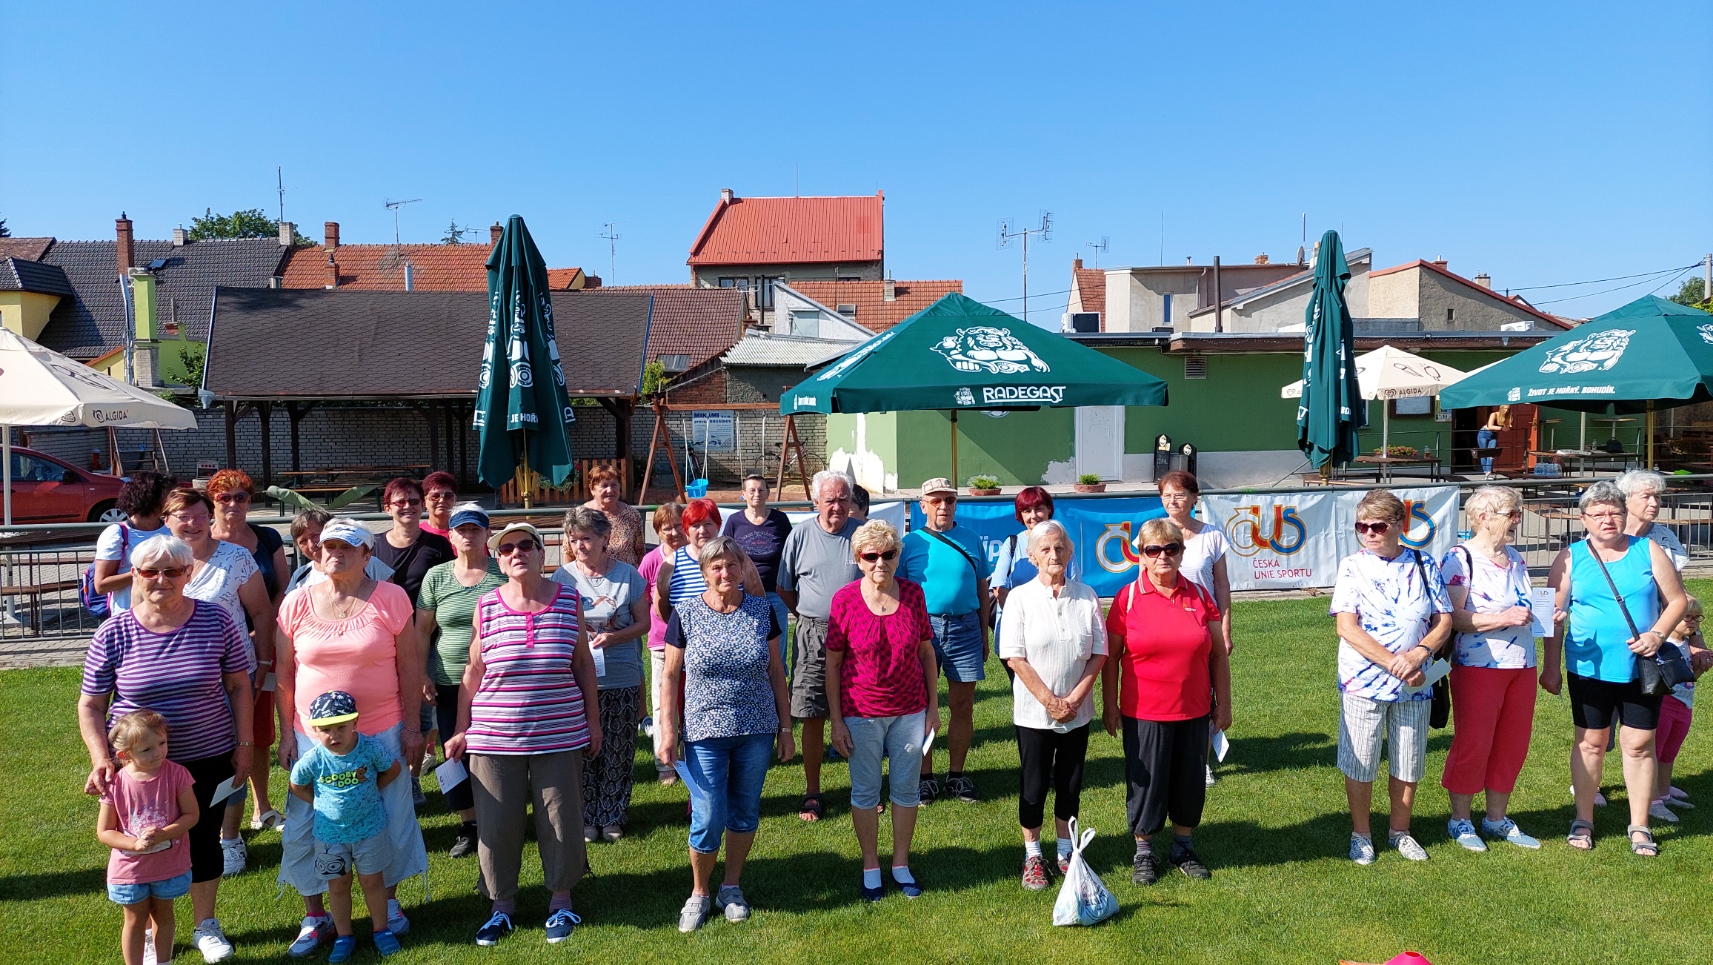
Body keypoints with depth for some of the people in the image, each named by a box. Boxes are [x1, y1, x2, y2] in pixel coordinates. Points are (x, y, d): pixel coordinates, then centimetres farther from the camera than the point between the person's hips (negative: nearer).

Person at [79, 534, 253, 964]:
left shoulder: (217, 622, -9)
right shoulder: (113, 633, -9)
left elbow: (238, 686, -1)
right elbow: (91, 706, -2)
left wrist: (244, 743, -2)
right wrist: (101, 759, -14)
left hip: (208, 760, 0)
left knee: (204, 841, 15)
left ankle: (205, 925, 36)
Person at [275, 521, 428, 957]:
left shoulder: (390, 598, -6)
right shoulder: (297, 603, 0)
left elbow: (409, 666, -3)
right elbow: (285, 673, 5)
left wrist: (412, 725, -3)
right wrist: (287, 734, 3)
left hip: (381, 732, -1)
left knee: (391, 820, 9)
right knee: (303, 828, 6)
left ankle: (388, 901, 32)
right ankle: (315, 916, 26)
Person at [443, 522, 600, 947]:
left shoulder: (568, 600, -2)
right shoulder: (486, 606, -2)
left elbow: (583, 665, 5)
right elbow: (473, 672, 5)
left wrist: (593, 722, 5)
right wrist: (461, 730, 5)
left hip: (560, 737, 0)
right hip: (495, 738, 0)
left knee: (561, 822, 8)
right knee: (497, 825, 9)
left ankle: (561, 901, 29)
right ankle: (502, 906, 29)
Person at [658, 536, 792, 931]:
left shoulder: (762, 610, 0)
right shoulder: (685, 614, -5)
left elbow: (776, 671, 6)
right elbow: (671, 676, 0)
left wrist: (785, 727, 6)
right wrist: (668, 730, -5)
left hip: (757, 731, 2)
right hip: (705, 732, -2)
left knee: (745, 812, 13)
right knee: (708, 820, 0)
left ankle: (731, 887, 34)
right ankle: (699, 894, 26)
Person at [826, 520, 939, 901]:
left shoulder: (912, 593, -4)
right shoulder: (845, 599, -11)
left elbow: (926, 651, 5)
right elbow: (832, 664, -6)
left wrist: (934, 706, 5)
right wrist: (836, 721, -6)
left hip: (910, 710, 2)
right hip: (861, 713, -2)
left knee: (906, 788, 12)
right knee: (865, 791, 10)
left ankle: (901, 864, 29)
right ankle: (870, 866, 28)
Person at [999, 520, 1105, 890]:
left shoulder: (1086, 597, 0)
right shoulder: (1021, 597, -7)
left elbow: (1099, 653, 0)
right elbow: (1014, 657, -10)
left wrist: (1074, 698, -9)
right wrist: (1049, 700, -13)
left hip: (1077, 712, 2)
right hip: (1033, 711, -2)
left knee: (1070, 784, 12)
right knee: (1034, 785, 7)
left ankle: (1065, 851, 29)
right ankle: (1032, 855, 23)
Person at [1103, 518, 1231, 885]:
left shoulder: (1199, 595, 1)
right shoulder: (1128, 597, -6)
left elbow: (1218, 654, 6)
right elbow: (1111, 656, -2)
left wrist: (1223, 702, 6)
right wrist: (1109, 705, -3)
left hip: (1194, 711, 3)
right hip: (1144, 713, -2)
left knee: (1190, 781, 13)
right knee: (1145, 782, 8)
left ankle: (1183, 847, 33)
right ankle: (1143, 851, 26)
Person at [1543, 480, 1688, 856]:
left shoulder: (1648, 551, 3)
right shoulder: (1571, 557, 0)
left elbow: (1677, 600, 5)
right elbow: (1555, 614, 2)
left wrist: (1658, 634, -13)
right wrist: (1551, 666, 0)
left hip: (1641, 667, 1)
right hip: (1589, 668, -1)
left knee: (1639, 743, 5)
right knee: (1590, 743, 8)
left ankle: (1639, 826, 19)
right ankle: (1583, 821, 20)